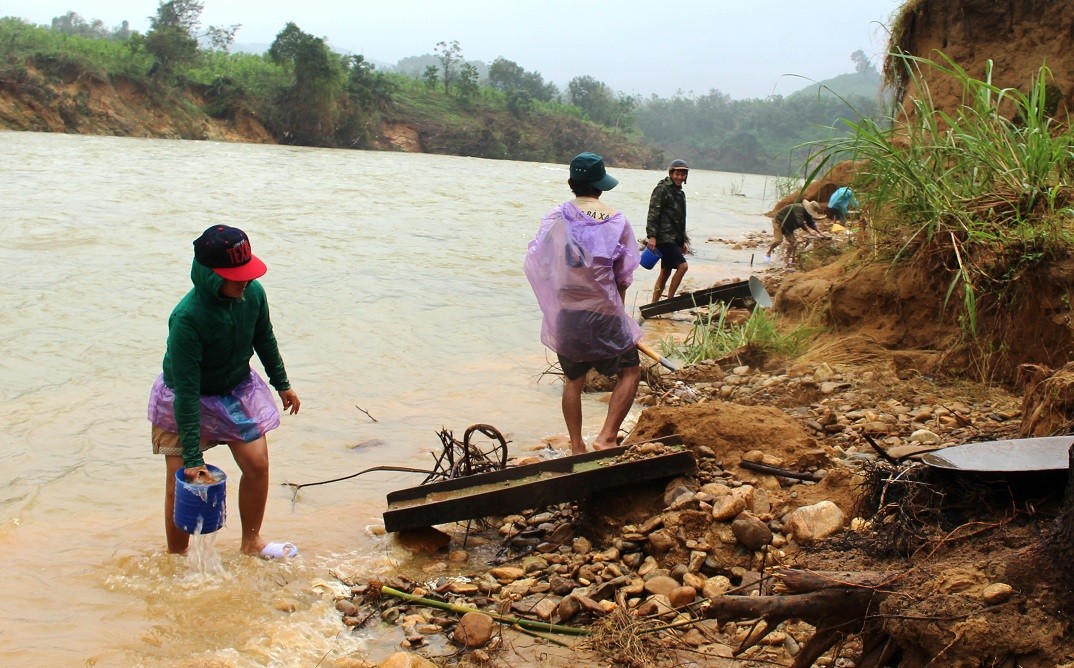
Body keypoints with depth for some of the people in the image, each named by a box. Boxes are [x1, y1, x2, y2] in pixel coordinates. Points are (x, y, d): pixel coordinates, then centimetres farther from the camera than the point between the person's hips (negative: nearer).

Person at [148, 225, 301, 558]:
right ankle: (176, 558, 17)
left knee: (257, 464, 2)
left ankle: (251, 542, 23)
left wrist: (282, 384, 17)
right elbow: (186, 390, -33)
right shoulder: (186, 317, -35)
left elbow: (264, 339, 4)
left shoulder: (253, 293, -19)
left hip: (237, 389, 5)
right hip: (186, 400, -5)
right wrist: (193, 456, -31)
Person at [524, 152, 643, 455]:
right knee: (630, 372, 15)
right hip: (604, 313, -3)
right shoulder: (616, 221, -7)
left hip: (565, 314, 3)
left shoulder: (556, 218, -4)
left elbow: (534, 263, 2)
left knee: (573, 380, 19)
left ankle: (577, 447, 22)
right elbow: (623, 276, -2)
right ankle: (607, 436, 2)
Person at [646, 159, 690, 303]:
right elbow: (653, 214, -16)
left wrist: (682, 241, 25)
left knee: (665, 272, 10)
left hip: (674, 238, 9)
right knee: (683, 265, -16)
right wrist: (652, 236, -23)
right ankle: (669, 300, -9)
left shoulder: (680, 193, 18)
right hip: (664, 237, -9)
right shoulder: (662, 190, -10)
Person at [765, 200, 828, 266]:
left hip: (788, 225, 9)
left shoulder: (807, 213, -6)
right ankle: (768, 253, 3)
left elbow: (812, 223, 5)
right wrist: (809, 231, -46)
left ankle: (788, 261, 2)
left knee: (792, 241, -2)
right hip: (779, 221, -9)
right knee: (778, 240, -20)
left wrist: (819, 233, -6)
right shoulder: (799, 209, -34)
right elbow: (800, 223, -44)